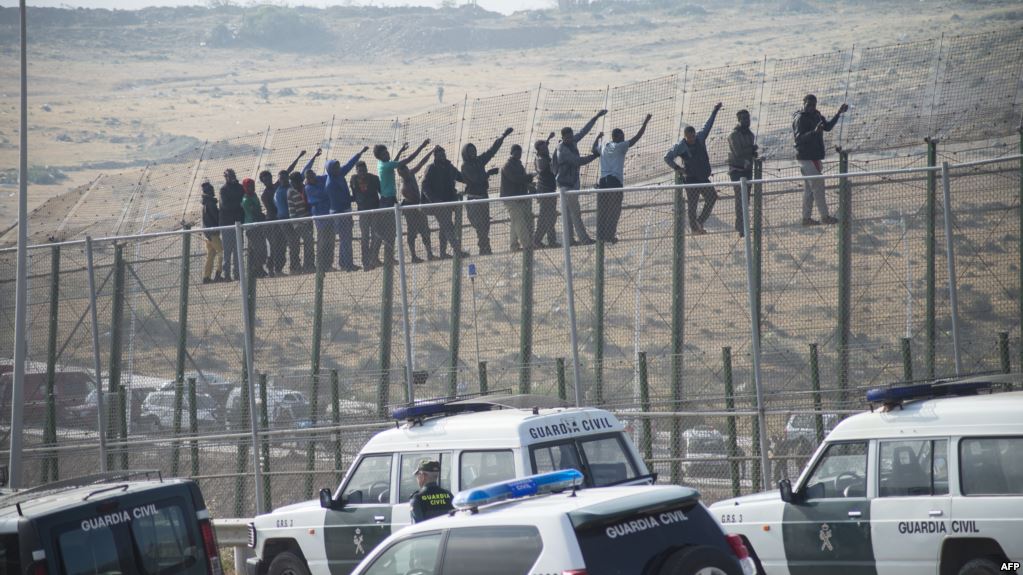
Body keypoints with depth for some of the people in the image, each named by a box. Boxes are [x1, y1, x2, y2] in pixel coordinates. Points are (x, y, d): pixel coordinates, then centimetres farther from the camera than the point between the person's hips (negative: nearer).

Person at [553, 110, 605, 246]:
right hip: (566, 184, -9)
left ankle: (570, 239, 13)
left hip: (573, 182, 9)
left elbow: (584, 131, 13)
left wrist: (597, 117, 15)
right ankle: (584, 238, -8)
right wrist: (595, 156, -13)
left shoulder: (572, 142, 4)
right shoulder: (563, 150, -21)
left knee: (569, 212, 10)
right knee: (575, 212, -8)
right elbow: (579, 161, -22)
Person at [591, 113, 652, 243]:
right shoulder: (620, 147, -1)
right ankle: (610, 236, -3)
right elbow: (636, 138, -5)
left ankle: (601, 235, 8)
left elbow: (594, 149, 38)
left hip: (603, 181, 6)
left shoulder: (603, 148, 15)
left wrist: (598, 137, 54)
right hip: (615, 182, -6)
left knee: (603, 211, 8)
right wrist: (645, 122, 1)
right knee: (614, 211, -1)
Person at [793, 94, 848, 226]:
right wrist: (814, 132, -39)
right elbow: (799, 138, -25)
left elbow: (827, 127, 23)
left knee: (809, 189, 11)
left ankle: (806, 218, 14)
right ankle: (825, 216, -7)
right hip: (807, 157, -10)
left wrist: (838, 114, 15)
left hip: (813, 156, 10)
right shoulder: (800, 118, -14)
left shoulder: (816, 116, 13)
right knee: (818, 186, -9)